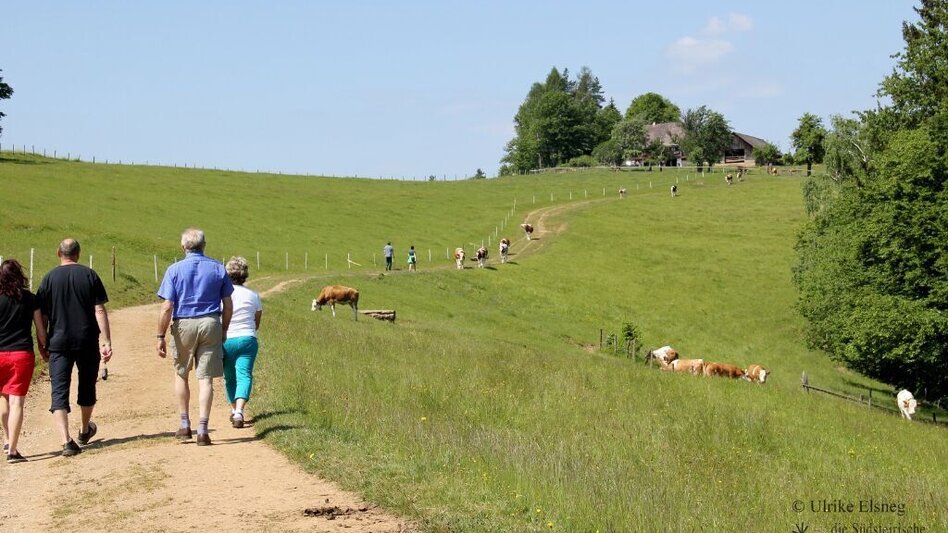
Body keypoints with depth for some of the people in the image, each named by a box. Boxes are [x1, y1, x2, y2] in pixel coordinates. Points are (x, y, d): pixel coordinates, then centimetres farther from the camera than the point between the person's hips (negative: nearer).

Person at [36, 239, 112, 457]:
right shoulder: (89, 275, -1)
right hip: (87, 342, 1)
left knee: (59, 391, -2)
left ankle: (66, 441, -15)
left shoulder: (49, 278, -1)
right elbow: (100, 310, -6)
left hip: (59, 343, -1)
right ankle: (85, 431, 38)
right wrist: (106, 341, -5)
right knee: (87, 386, 20)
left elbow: (42, 316, 1)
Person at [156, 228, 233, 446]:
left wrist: (161, 336, -4)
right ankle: (202, 430, -4)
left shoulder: (175, 270, -4)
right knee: (205, 379, 2)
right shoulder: (218, 269, 4)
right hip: (210, 324, 1)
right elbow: (228, 305, 7)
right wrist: (223, 331, 18)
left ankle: (185, 425, 19)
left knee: (181, 374, 18)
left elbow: (167, 308, -9)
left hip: (183, 325, -1)